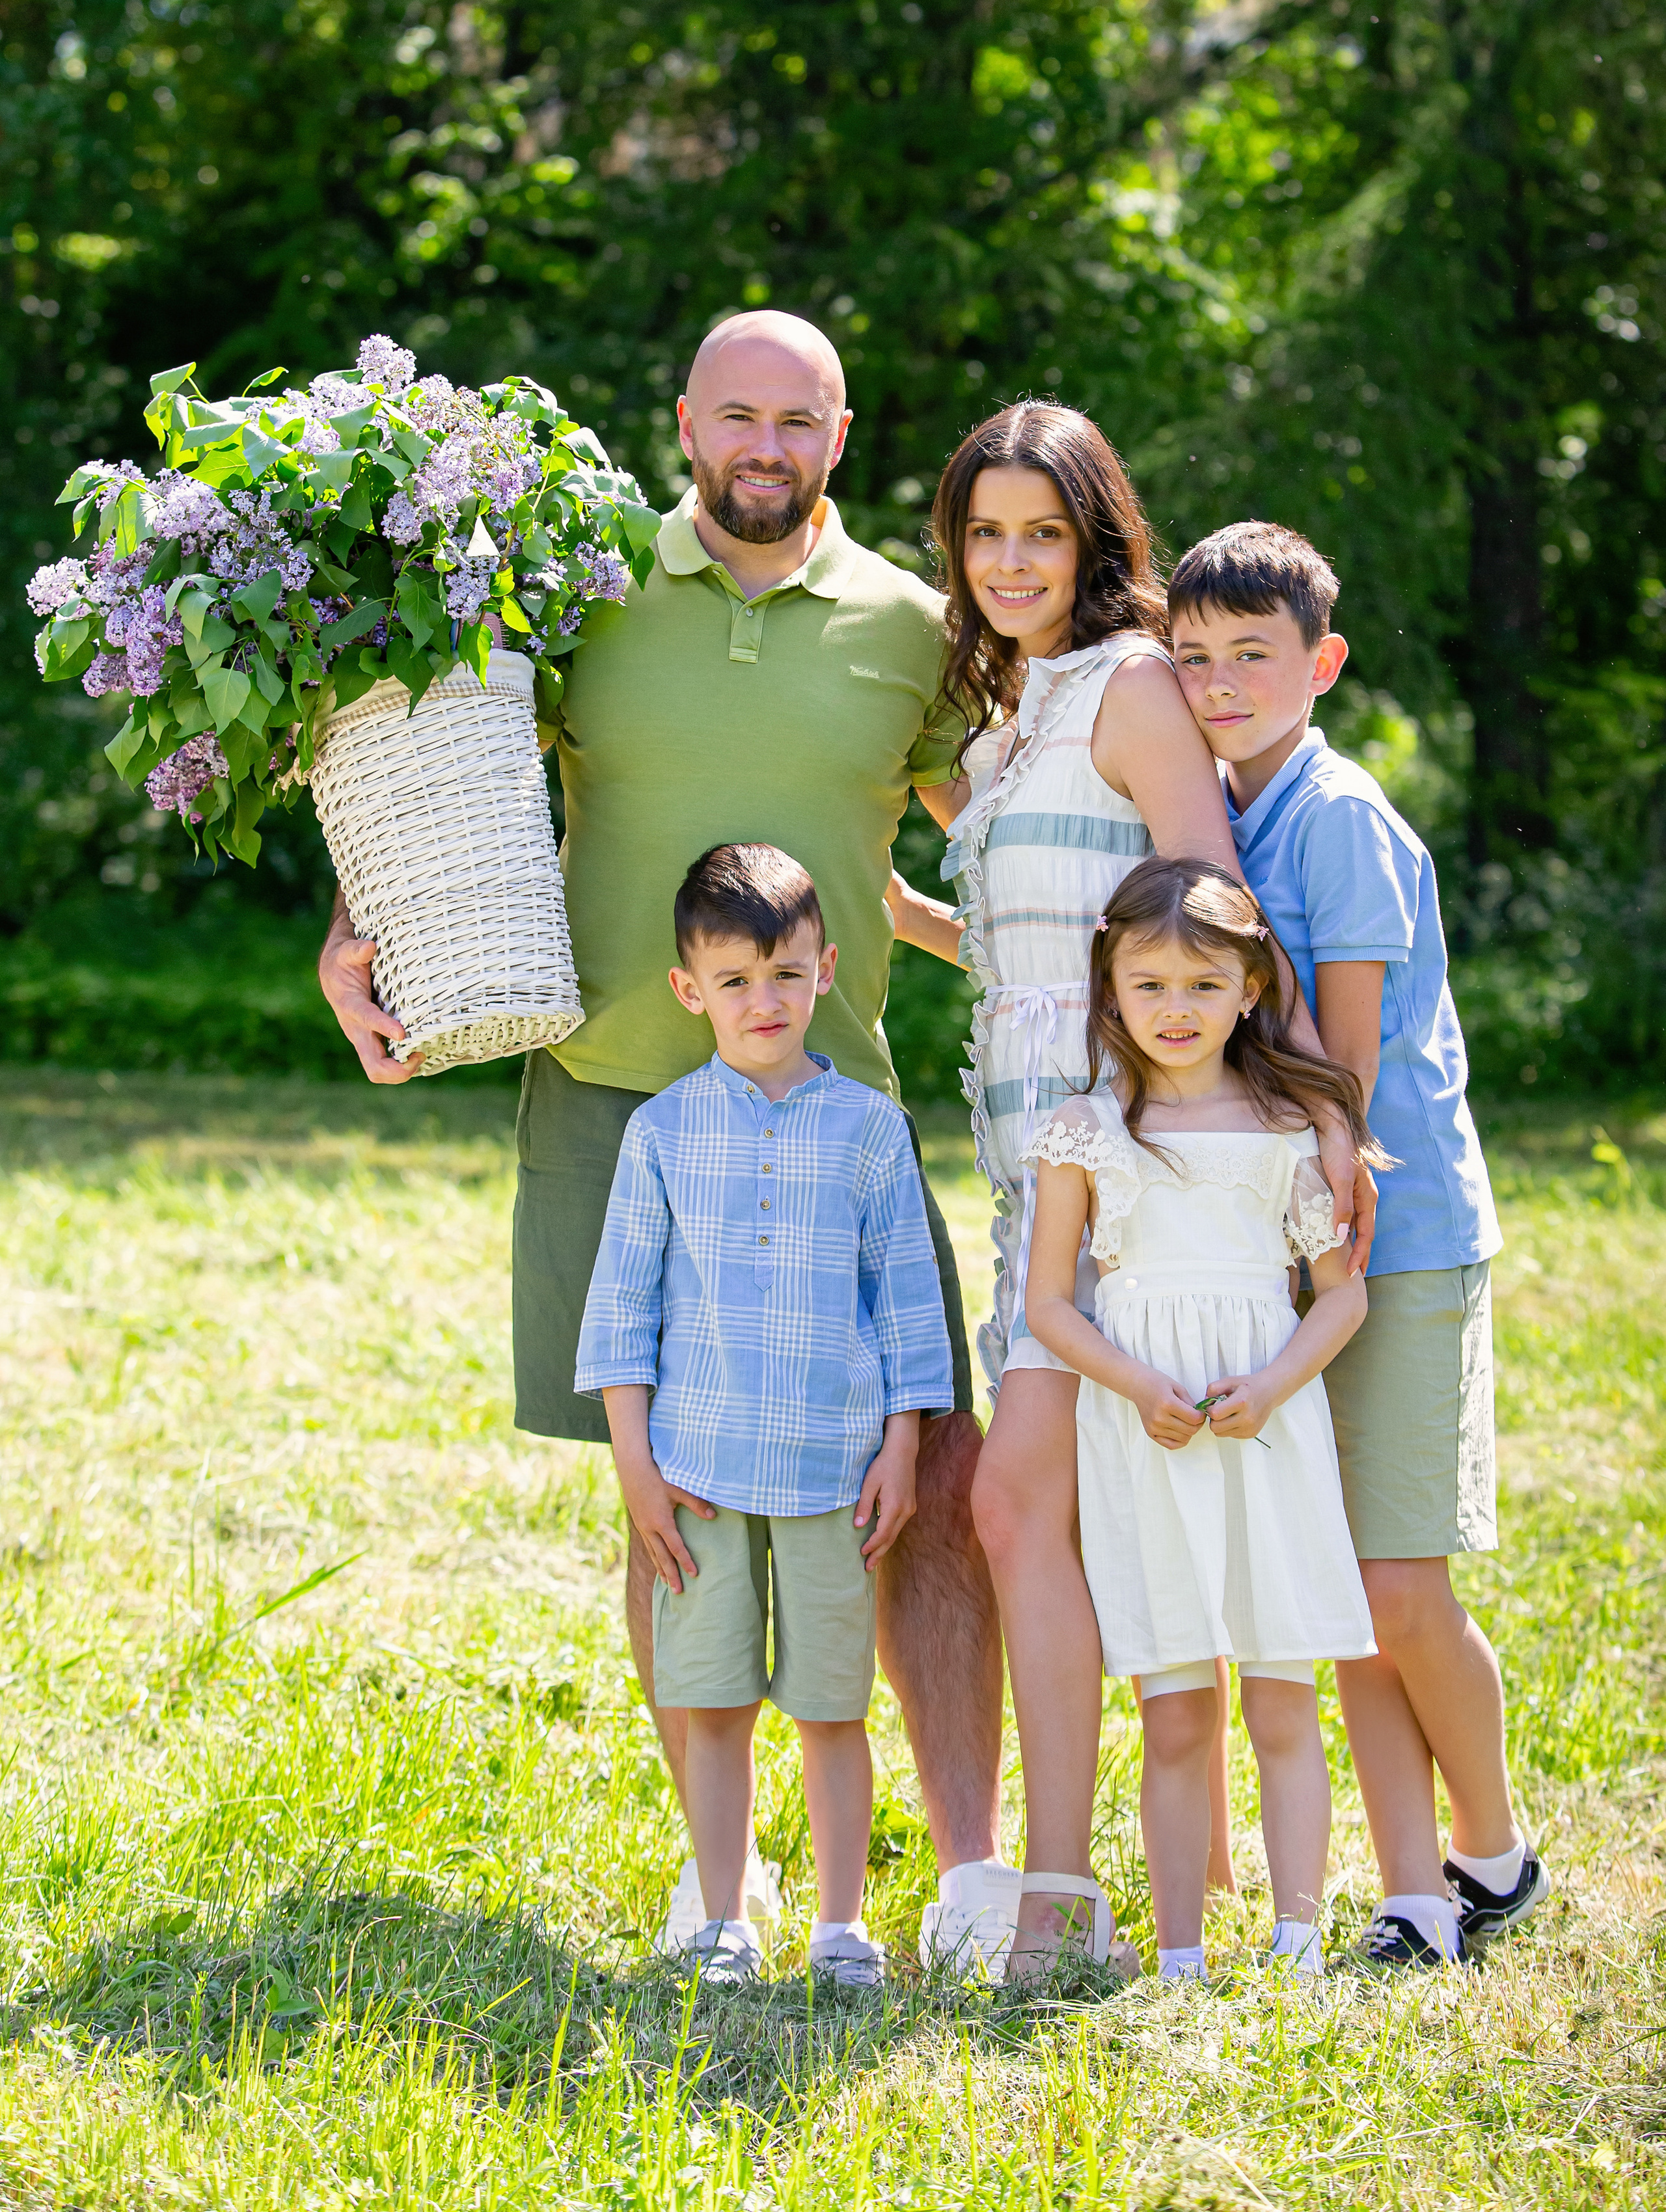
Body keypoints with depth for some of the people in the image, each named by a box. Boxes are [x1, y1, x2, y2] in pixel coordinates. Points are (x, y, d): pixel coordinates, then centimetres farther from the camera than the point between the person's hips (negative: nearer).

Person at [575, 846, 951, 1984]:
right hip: (699, 1462, 0)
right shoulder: (663, 1130, 4)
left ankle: (843, 1923, 13)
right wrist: (634, 1459, 0)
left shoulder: (869, 1126, 4)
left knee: (833, 1706, 3)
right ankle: (725, 1923, 13)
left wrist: (900, 1450, 2)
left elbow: (907, 1292, 7)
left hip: (832, 1463, 0)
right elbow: (625, 1296, 5)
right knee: (714, 1704, 4)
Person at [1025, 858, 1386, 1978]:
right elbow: (1050, 1303, 4)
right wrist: (1142, 1389, -11)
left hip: (1269, 1429, 0)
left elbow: (1343, 1291, 5)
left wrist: (1270, 1386, -11)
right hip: (1142, 1443, 0)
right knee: (1176, 1721, 2)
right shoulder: (1088, 1132, 2)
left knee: (1283, 1714, 0)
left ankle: (1299, 1948, 4)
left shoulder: (1293, 1124, 3)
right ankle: (1180, 1957, 7)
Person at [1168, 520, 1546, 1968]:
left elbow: (1348, 1059, -13)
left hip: (1397, 1241, -7)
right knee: (1345, 1602, 5)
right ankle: (1416, 1905, 9)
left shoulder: (1340, 817, -11)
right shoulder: (1213, 821, 11)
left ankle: (1496, 1855, 16)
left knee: (1404, 1594, -6)